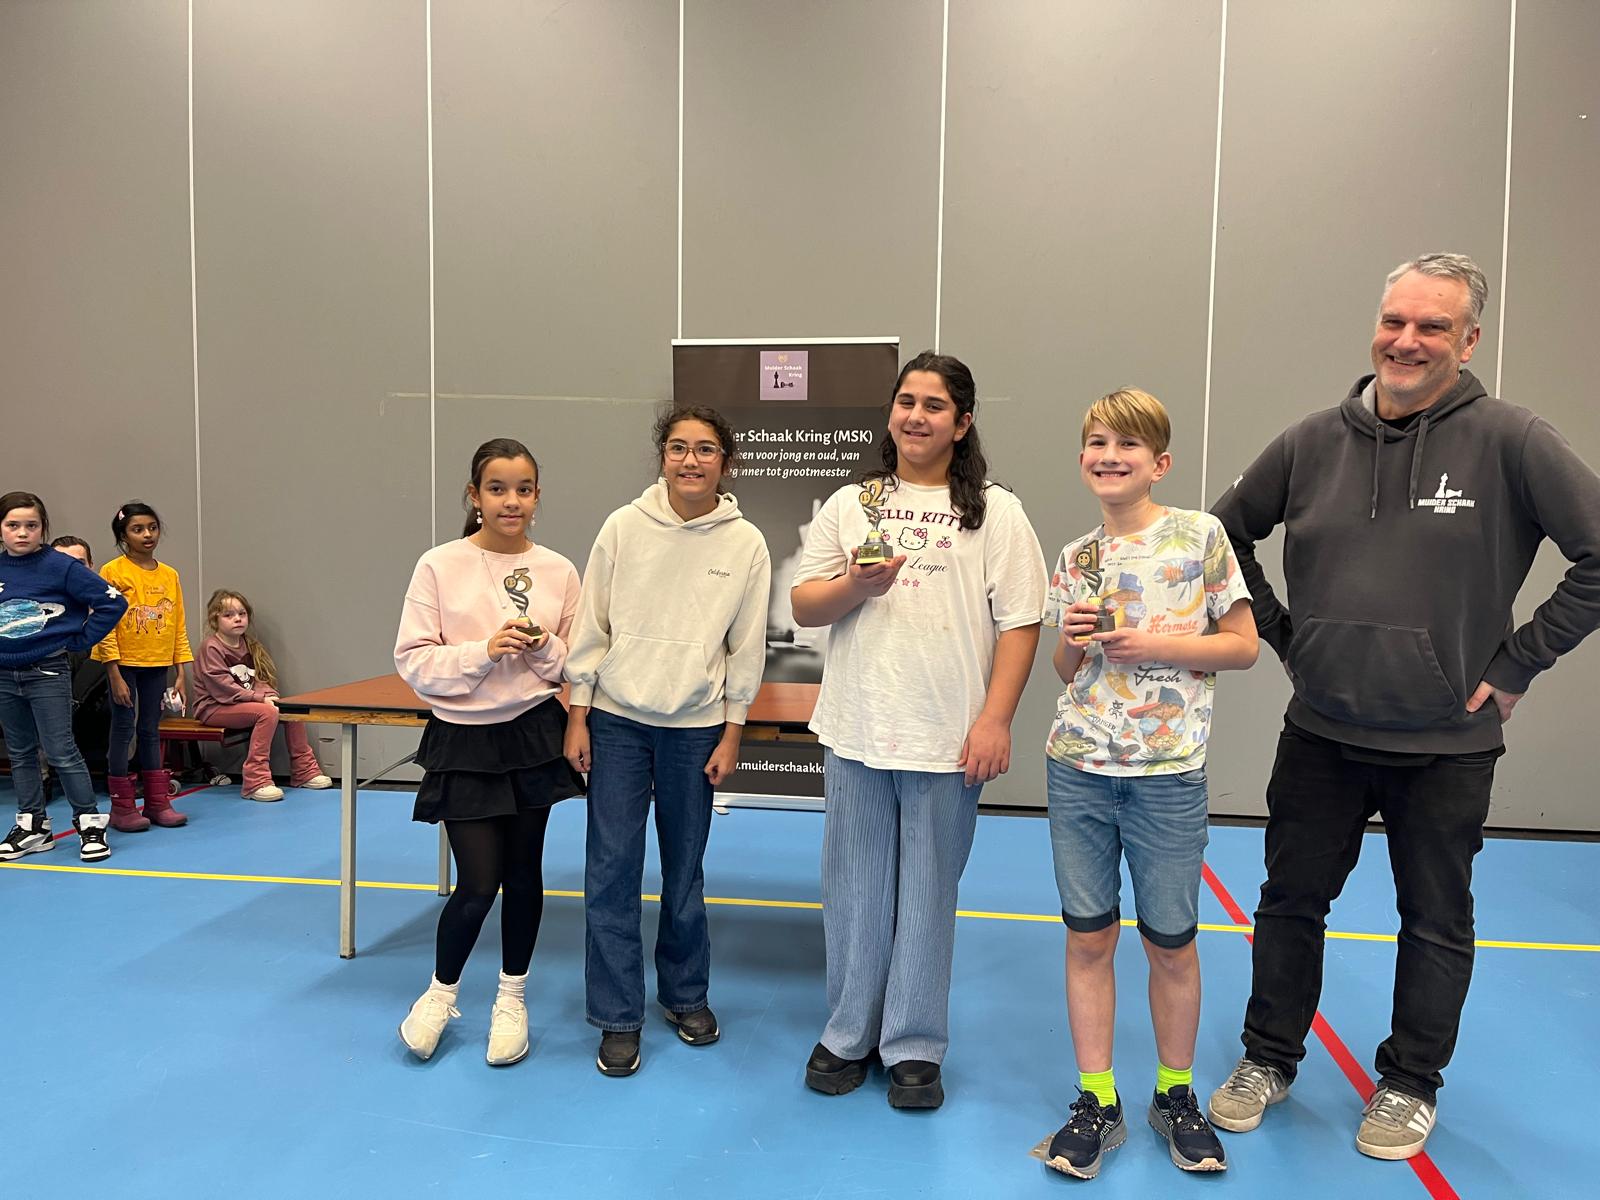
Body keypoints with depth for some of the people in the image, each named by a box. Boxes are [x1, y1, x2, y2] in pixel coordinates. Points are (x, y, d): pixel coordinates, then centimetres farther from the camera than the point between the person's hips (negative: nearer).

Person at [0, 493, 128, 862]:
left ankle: (90, 822, 6)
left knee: (61, 752, -4)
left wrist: (80, 640, -9)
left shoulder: (61, 566, -11)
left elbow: (113, 601, -14)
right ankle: (32, 826, 24)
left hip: (48, 673, -5)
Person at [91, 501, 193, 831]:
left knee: (151, 731, 11)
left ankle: (157, 803, 17)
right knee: (123, 731, 2)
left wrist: (182, 674, 4)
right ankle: (122, 808, 11)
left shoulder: (169, 575, 6)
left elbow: (179, 628, 8)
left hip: (158, 666, 4)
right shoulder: (113, 572, -7)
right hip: (125, 664, -4)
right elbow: (104, 625, -10)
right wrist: (115, 675, -15)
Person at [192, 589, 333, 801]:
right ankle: (256, 781, -31)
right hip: (214, 708, -8)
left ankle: (303, 770, 4)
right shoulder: (211, 647, -13)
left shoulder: (249, 644, 13)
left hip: (244, 702, 8)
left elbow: (259, 680, 11)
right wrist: (260, 698, -26)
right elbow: (223, 688, -21)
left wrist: (270, 695, -11)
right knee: (267, 712, -30)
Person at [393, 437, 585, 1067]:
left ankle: (512, 999, 33)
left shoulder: (559, 571, 0)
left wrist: (545, 648, -14)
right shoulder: (439, 565, -7)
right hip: (464, 740, -2)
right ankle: (441, 991, 28)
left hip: (533, 735, 2)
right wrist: (483, 651, -20)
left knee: (523, 873, 12)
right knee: (478, 882, -2)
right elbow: (412, 660, -8)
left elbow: (576, 665, 6)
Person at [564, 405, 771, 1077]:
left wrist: (731, 734, 1)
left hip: (696, 727, 0)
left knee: (685, 871, 11)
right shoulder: (624, 526, -4)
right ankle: (617, 1016, 17)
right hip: (616, 719, 0)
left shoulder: (746, 544, -4)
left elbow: (746, 648, 2)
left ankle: (686, 994, 33)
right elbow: (591, 626, 1)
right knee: (611, 869, 1)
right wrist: (577, 718, 0)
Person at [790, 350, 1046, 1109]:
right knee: (855, 889, 12)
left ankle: (915, 1046, 23)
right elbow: (803, 607, 7)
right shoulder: (848, 505, 9)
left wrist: (995, 720, -11)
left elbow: (1020, 621, -3)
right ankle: (849, 1034, 28)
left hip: (949, 736, -2)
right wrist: (853, 584, -13)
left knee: (928, 892, 8)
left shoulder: (994, 512, 2)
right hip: (855, 729, 3)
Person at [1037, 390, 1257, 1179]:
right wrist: (1072, 642, -7)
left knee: (1170, 941, 10)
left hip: (1168, 772, -3)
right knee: (1088, 935, 8)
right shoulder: (1075, 559, 7)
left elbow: (1243, 644, -3)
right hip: (1078, 766, 3)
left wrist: (1157, 645, -16)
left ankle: (1175, 1095, 31)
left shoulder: (1200, 536, -3)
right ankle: (1097, 1101, 22)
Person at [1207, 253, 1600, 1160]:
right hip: (1320, 733, 3)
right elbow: (1227, 533, 10)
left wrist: (1517, 662, -10)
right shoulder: (1313, 442, -1)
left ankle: (1410, 1084, 37)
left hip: (1446, 745, -2)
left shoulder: (1509, 440, -11)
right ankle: (1270, 1059, 34)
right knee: (1291, 900, 14)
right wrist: (1281, 635, 4)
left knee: (1436, 921, 15)